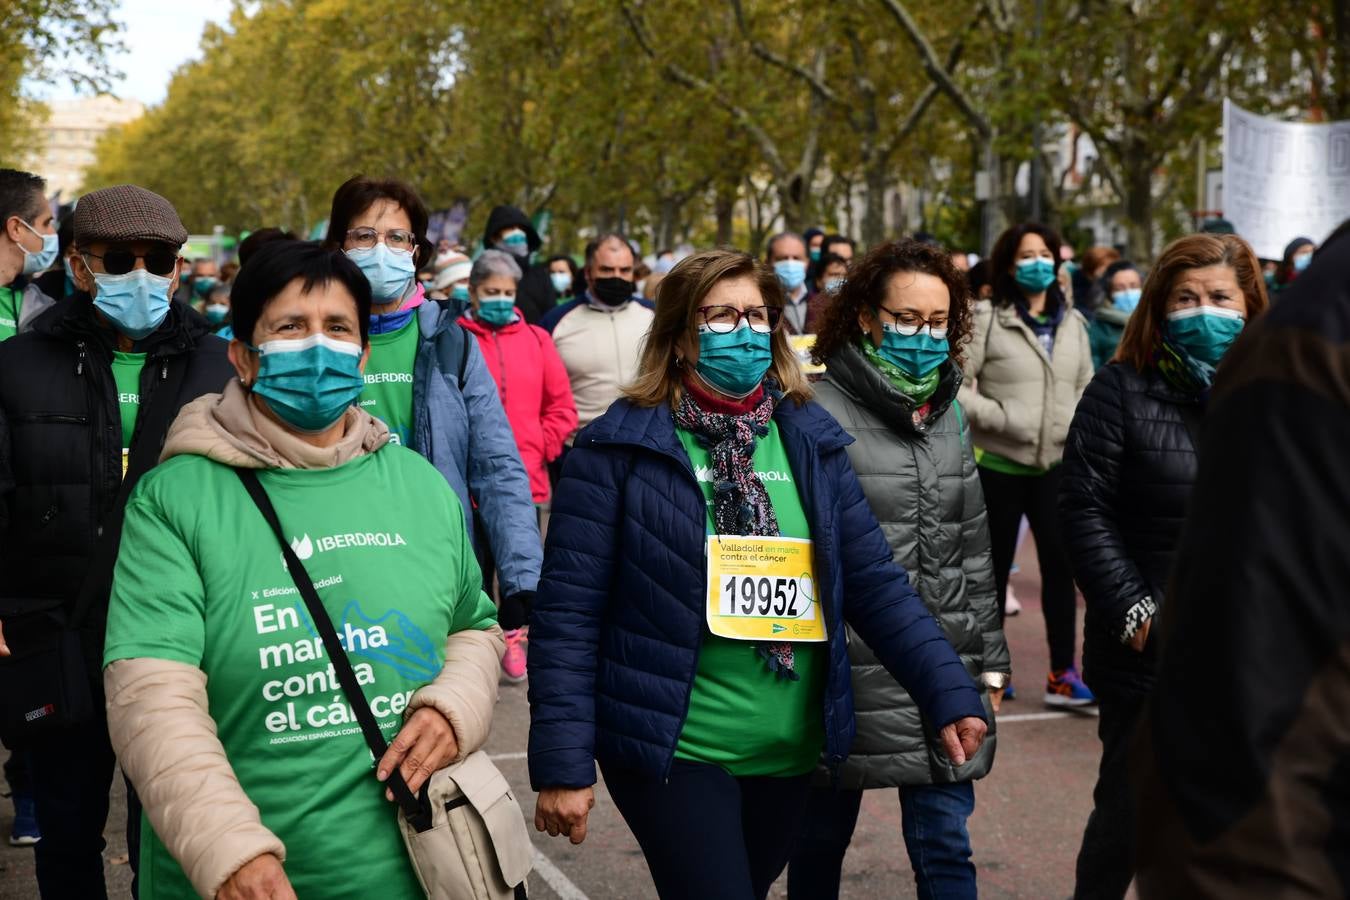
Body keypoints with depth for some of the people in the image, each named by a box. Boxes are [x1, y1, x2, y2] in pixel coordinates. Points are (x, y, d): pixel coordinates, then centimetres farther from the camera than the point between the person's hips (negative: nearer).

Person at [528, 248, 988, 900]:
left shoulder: (810, 439, 5)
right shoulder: (619, 447, -8)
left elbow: (875, 583, 4)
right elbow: (568, 613, -10)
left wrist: (950, 694, -5)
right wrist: (562, 763, -14)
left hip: (789, 750, 5)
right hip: (672, 750, -5)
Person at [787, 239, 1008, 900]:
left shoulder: (948, 414, 11)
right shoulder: (821, 412, -9)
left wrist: (990, 659, 16)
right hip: (851, 668, -5)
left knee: (945, 844, 5)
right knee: (823, 834, 11)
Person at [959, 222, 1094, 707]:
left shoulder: (1072, 322, 8)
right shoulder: (987, 319, -6)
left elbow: (1086, 387, 16)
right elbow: (956, 388, -11)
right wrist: (1006, 419, -17)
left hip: (1057, 464, 3)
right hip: (999, 463, -3)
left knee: (1061, 563, -1)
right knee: (995, 567, 9)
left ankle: (1063, 674, 6)